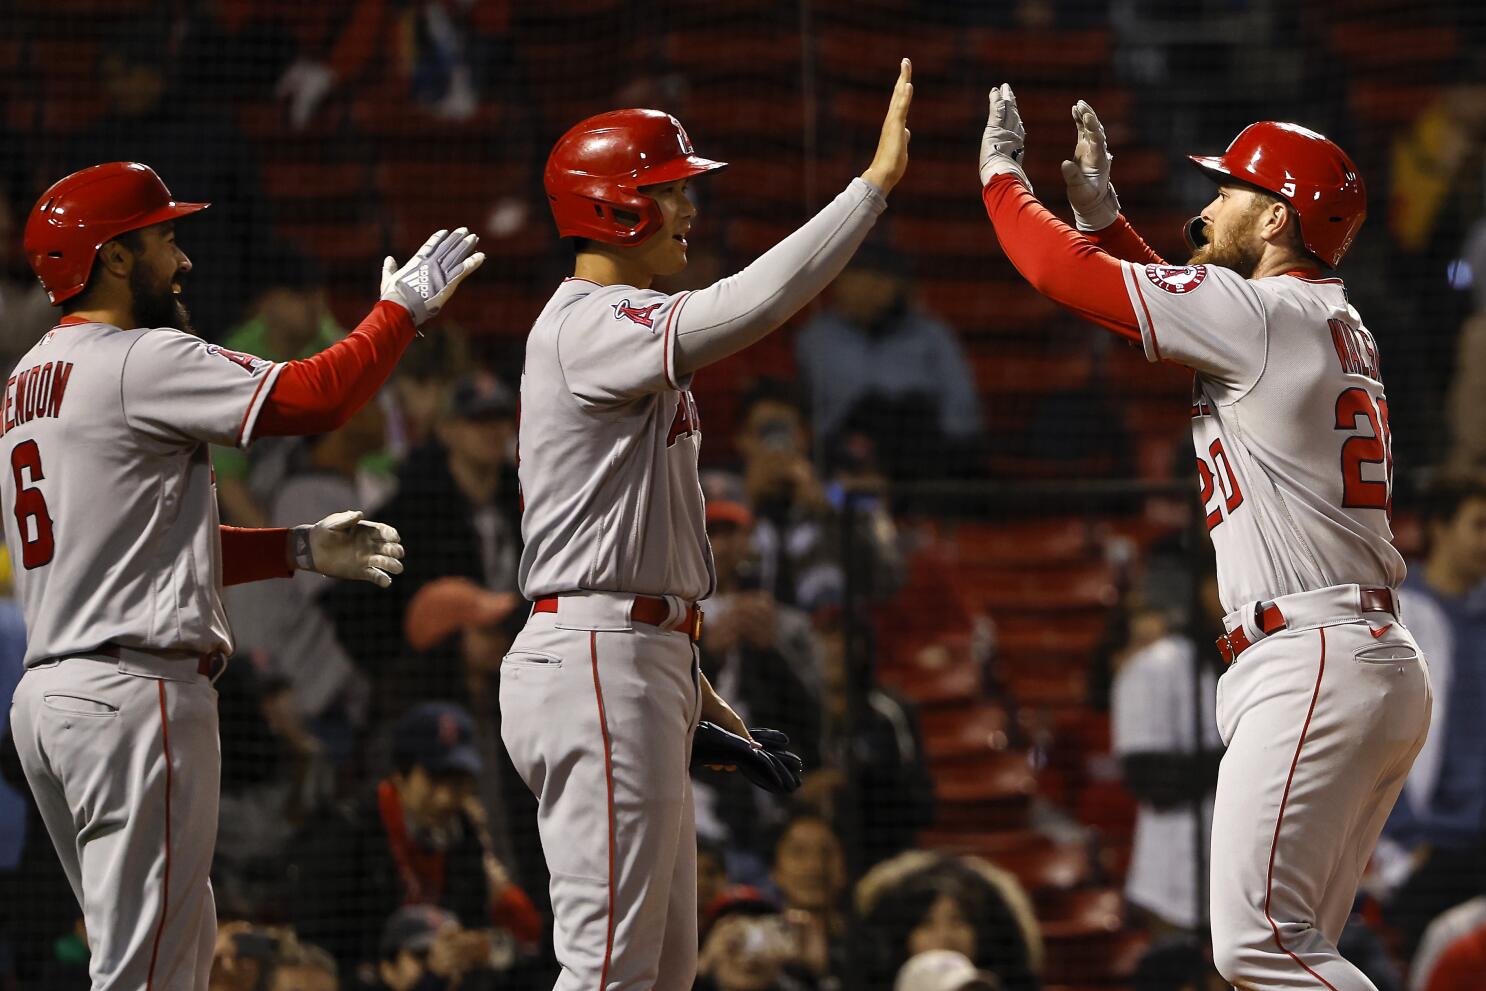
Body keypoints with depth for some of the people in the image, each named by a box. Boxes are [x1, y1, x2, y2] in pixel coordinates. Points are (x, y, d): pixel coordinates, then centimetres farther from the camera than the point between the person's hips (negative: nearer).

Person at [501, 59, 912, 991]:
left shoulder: (617, 327, 21)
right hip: (599, 666, -11)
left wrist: (689, 686, 21)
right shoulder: (589, 325, -13)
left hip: (643, 666, 11)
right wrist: (875, 183, -27)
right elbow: (742, 311, -31)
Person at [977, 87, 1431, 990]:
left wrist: (1001, 171, 11)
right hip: (1386, 669, 10)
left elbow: (1062, 271, -5)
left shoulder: (1265, 313, -8)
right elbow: (1177, 315, 37)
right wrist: (1102, 211, 32)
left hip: (1313, 669, -10)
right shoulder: (1338, 326, 20)